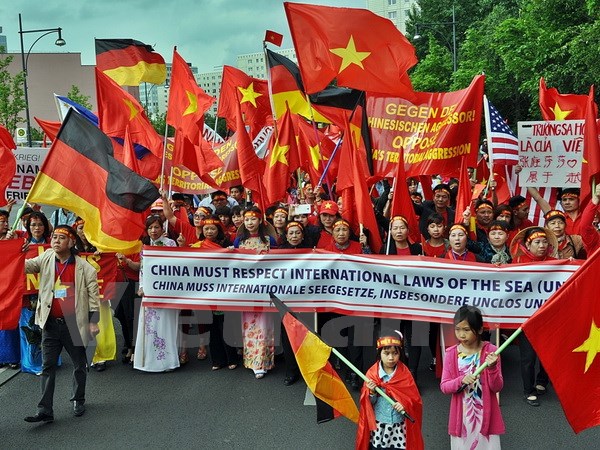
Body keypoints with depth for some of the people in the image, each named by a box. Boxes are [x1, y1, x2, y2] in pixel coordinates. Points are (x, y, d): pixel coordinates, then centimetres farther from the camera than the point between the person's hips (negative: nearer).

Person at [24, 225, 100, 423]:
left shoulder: (85, 267, -6)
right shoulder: (46, 259, 4)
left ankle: (78, 400, 31)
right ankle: (45, 410, 6)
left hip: (74, 323, -2)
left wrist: (93, 321, -7)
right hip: (50, 323, 2)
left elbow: (93, 294, -4)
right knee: (47, 366, 3)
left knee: (79, 365, 12)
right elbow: (27, 265, -10)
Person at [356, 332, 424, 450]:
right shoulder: (372, 373, -3)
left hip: (399, 426, 0)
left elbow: (416, 400, 0)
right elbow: (369, 403, 1)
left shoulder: (404, 374, -3)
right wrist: (372, 392, -19)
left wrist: (405, 405, -18)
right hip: (378, 426, 0)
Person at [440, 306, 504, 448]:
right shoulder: (451, 353, -5)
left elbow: (497, 388, -9)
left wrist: (492, 368, -26)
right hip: (461, 415, 1)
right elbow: (444, 387, -5)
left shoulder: (490, 351, -9)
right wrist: (461, 380, -23)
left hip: (485, 414, -1)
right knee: (462, 445, 11)